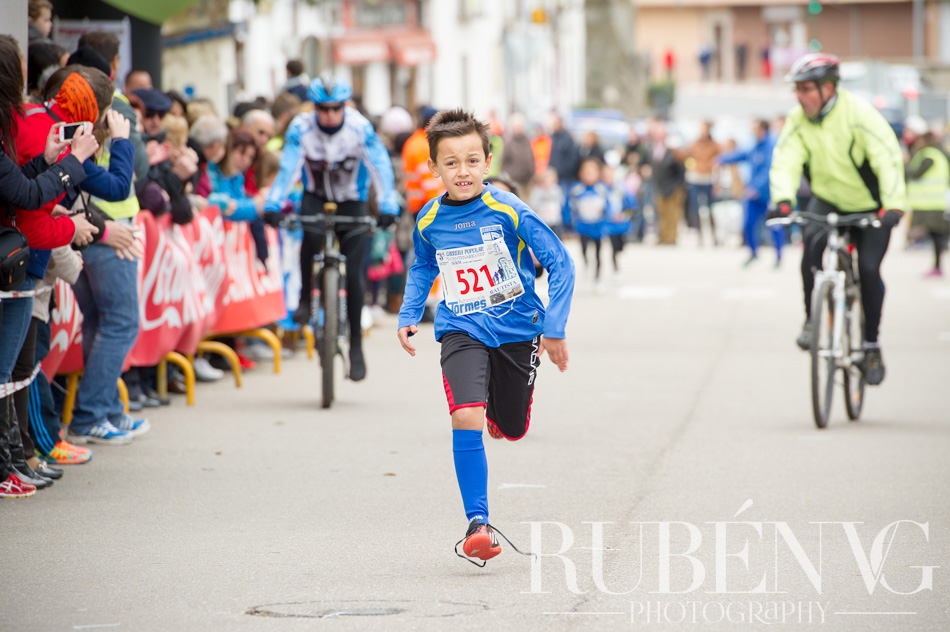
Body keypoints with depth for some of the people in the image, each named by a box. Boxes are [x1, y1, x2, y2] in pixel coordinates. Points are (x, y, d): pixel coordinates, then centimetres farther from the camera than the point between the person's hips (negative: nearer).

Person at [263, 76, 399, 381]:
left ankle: (356, 344, 5)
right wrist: (272, 206, -41)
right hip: (316, 196, 0)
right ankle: (305, 298, -15)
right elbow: (288, 168, -26)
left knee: (353, 270, -8)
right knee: (311, 233, -35)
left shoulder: (360, 128, -20)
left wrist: (388, 207, -41)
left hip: (352, 201, 0)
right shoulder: (301, 127, -19)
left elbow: (380, 167, -26)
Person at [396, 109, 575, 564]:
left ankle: (496, 409, 50)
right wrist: (408, 316, 9)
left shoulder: (509, 211, -14)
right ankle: (478, 522, -15)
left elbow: (560, 264, -8)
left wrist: (554, 329, -12)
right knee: (466, 419, -21)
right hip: (462, 332, 1)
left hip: (516, 329, -1)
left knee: (512, 429, 11)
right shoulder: (429, 220, -2)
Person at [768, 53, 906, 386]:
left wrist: (894, 205, -44)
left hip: (871, 206, -3)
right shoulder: (798, 121, -11)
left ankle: (872, 346, 3)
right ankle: (812, 318, -12)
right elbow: (785, 161, -20)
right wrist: (783, 198, -40)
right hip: (828, 200, 3)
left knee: (868, 269, -15)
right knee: (813, 240, -28)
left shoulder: (860, 114, -24)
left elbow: (888, 158, -31)